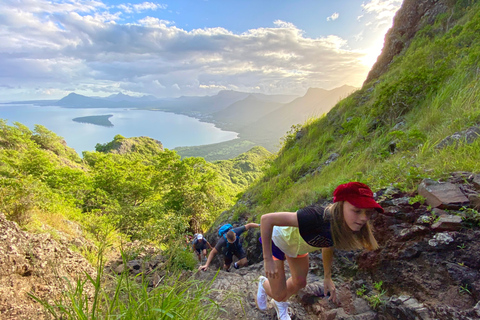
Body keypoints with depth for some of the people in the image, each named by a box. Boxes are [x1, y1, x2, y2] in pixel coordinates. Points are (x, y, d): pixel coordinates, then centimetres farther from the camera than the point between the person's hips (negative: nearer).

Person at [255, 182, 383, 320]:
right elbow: (266, 219, -41)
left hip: (296, 242, 6)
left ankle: (280, 304, 52)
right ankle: (263, 283, 38)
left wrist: (327, 277, 4)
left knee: (300, 282, 20)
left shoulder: (344, 227, -21)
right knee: (279, 294, 2)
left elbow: (328, 246, 2)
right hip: (276, 240, -6)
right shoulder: (317, 218, -45)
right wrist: (268, 260, -32)